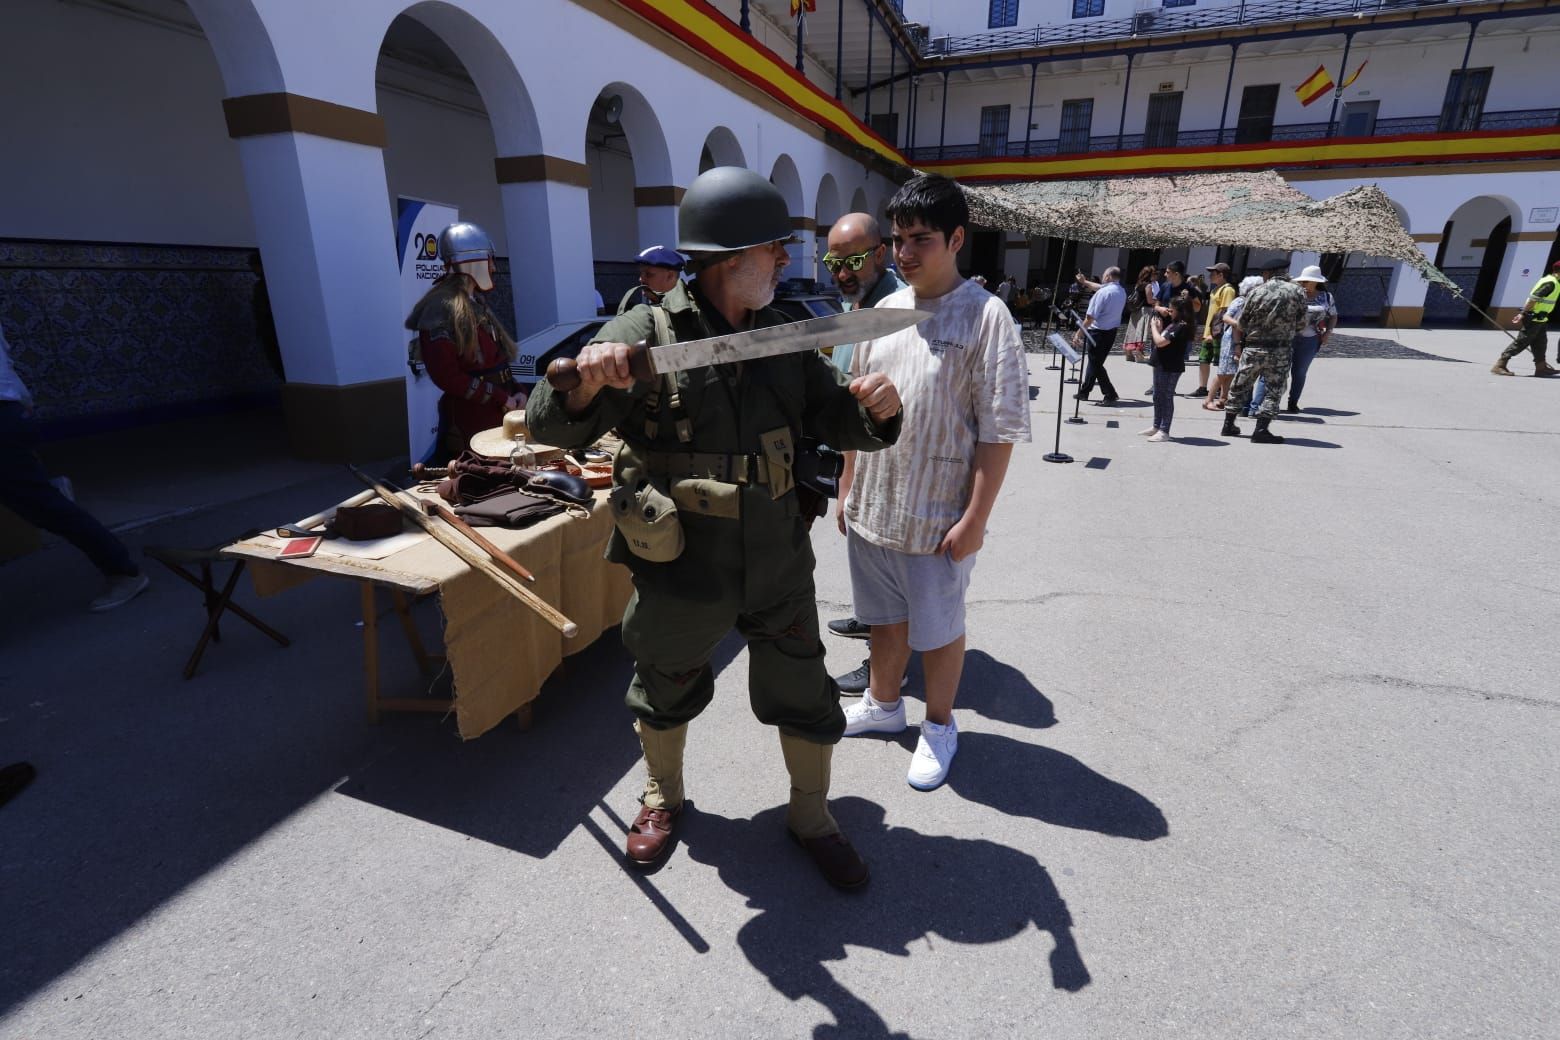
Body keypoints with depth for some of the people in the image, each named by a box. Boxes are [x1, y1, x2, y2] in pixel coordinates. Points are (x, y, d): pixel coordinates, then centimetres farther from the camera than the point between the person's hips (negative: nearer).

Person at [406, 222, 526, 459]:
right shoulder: (441, 309, -13)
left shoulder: (476, 304, 16)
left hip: (497, 417, 9)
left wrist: (516, 391, 2)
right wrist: (501, 398, -18)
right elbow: (446, 375, -20)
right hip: (469, 426, -9)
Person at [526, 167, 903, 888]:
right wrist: (584, 382, -36)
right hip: (680, 572, -3)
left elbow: (835, 420, 5)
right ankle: (662, 796, 52)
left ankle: (810, 814, 42)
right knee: (665, 694, 20)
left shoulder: (782, 337, 1)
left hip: (779, 565, 3)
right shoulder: (644, 336, -13)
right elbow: (551, 428, -14)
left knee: (804, 694, 14)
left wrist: (876, 410, -18)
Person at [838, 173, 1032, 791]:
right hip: (872, 503, 6)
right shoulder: (886, 310, 7)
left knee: (938, 628, 11)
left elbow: (999, 431, -13)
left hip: (937, 514, -5)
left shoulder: (985, 317, -11)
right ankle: (883, 705, 42)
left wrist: (975, 518, -16)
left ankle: (939, 727, 34)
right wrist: (848, 484, 12)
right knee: (885, 616, 20)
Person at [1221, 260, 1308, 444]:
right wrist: (1284, 330, 19)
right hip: (1280, 350, -1)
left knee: (1240, 387, 12)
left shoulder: (1255, 292, -3)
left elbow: (1242, 322, 2)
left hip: (1253, 347, 1)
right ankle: (1261, 430, -1)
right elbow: (1301, 323, 2)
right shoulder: (1297, 292, -2)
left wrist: (1242, 342, 18)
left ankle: (1228, 425, 18)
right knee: (1273, 391, 6)